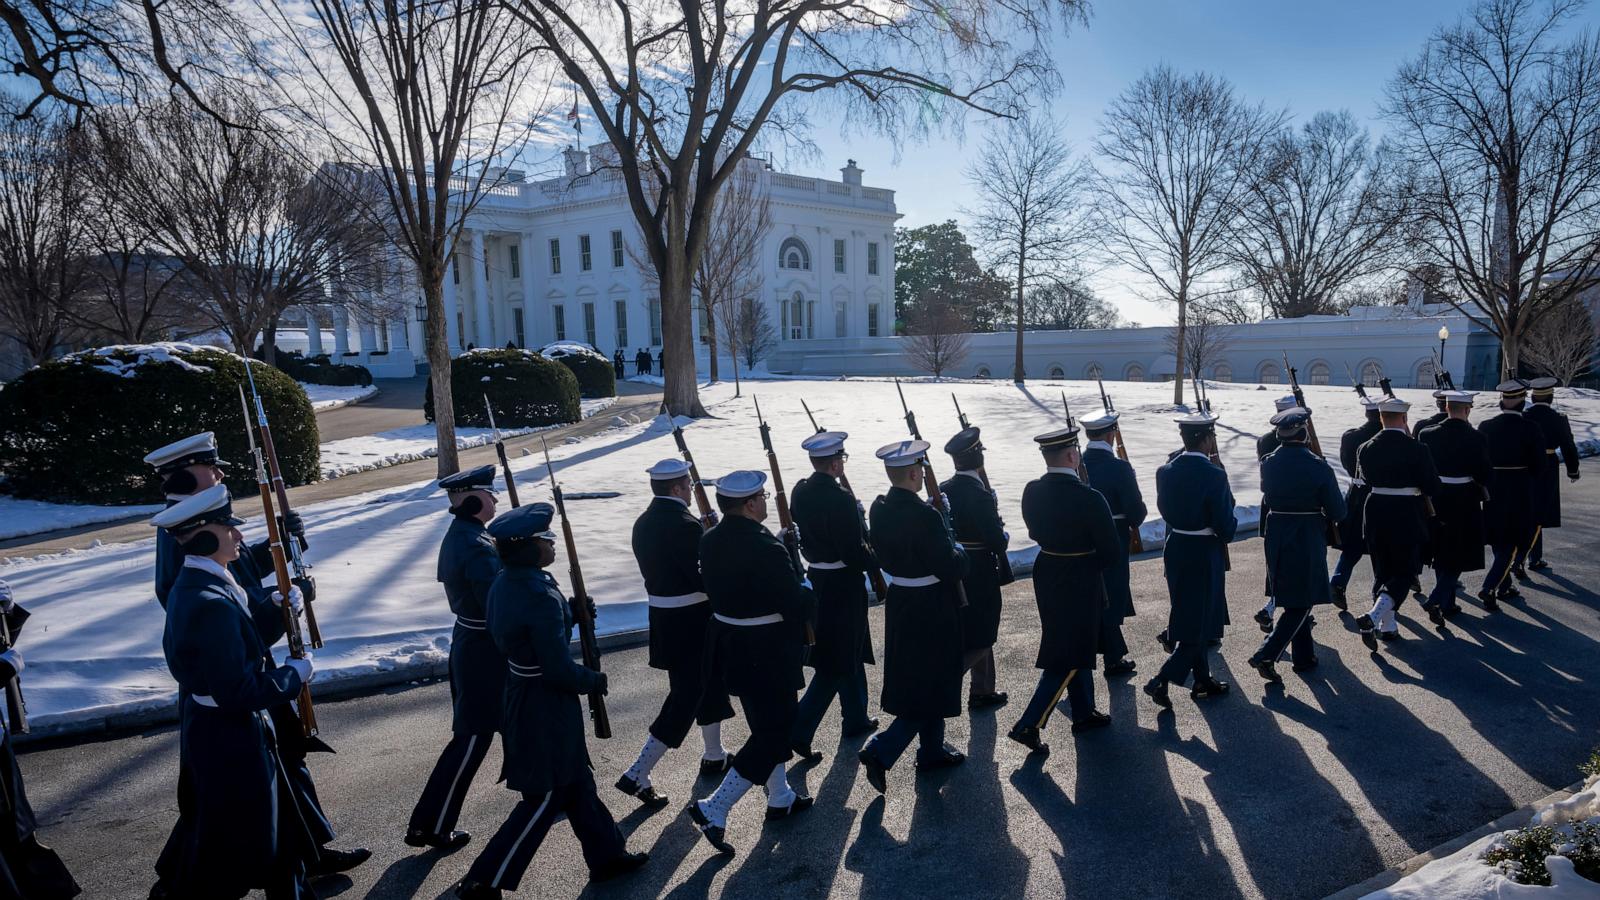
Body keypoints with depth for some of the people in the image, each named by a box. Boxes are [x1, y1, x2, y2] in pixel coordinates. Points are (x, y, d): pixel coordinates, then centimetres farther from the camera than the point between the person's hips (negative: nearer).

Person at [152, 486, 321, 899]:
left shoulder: (195, 585, 3)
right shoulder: (210, 604, -29)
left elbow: (243, 642, 10)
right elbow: (239, 692, -29)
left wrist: (275, 609, -2)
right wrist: (295, 674, -16)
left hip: (212, 731, 10)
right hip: (230, 744, -10)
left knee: (278, 832, 24)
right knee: (220, 866, 10)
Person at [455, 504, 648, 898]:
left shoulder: (505, 582, 0)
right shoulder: (540, 597, -28)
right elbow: (560, 671, -24)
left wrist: (571, 614, 4)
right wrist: (595, 680, -7)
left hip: (523, 695, 10)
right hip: (546, 707, -10)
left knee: (576, 779, 21)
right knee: (545, 798, 6)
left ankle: (606, 854, 36)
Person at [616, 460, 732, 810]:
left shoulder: (643, 523, 5)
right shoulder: (685, 524, -22)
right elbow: (703, 578, -23)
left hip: (663, 618, 9)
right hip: (691, 622, -9)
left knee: (708, 682, 23)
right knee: (686, 696, 0)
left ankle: (714, 756, 37)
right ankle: (638, 774, -1)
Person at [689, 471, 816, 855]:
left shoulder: (711, 540, -1)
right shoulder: (765, 549, -26)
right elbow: (797, 606, -22)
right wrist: (808, 593, 0)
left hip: (730, 647, 9)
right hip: (766, 655, -9)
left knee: (768, 724, 24)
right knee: (774, 731, 6)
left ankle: (780, 798, 40)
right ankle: (714, 809, 3)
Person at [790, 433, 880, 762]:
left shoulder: (800, 492, 1)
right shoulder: (840, 500, -23)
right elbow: (855, 553, -21)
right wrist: (878, 559, -4)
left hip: (816, 581, 8)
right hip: (843, 588, -8)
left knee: (849, 653, 23)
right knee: (836, 662, 1)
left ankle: (856, 719, 36)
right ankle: (799, 730, -1)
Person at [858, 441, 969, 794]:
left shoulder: (879, 509, -2)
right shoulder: (925, 516, -26)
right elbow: (950, 569, -21)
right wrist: (959, 552, -2)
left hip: (899, 603, 8)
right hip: (931, 610, -8)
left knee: (913, 677, 21)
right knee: (932, 682, 5)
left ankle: (933, 750, 37)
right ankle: (881, 752, -2)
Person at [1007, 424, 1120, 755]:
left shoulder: (1032, 492, -5)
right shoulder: (1089, 499, -23)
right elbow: (1112, 551, -16)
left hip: (1047, 577, 7)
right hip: (1081, 584, -7)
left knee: (1077, 647, 23)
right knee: (1069, 657, 3)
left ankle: (1084, 713, 38)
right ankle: (1029, 725, -1)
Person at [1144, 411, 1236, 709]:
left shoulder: (1165, 472, -3)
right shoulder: (1214, 475, -20)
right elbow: (1226, 527, -17)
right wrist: (1231, 522, 4)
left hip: (1175, 551, 6)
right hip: (1205, 555, -6)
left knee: (1189, 618, 20)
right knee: (1200, 621, 5)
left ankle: (1203, 681, 33)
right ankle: (1161, 681, -6)